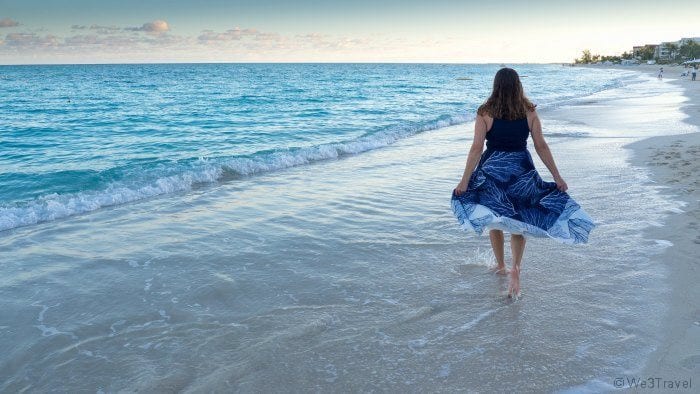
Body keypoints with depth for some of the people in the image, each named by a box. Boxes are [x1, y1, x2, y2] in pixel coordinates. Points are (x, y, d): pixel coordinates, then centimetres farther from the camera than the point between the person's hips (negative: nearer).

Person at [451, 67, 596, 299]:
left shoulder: (485, 113, -7)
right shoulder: (529, 112, -2)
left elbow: (477, 148, -12)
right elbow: (541, 146, -1)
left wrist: (465, 181, -10)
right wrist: (557, 176, 6)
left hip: (493, 170, -1)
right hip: (522, 171, 2)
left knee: (495, 219, 16)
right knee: (518, 222, 11)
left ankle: (500, 266, 29)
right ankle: (515, 269, -6)